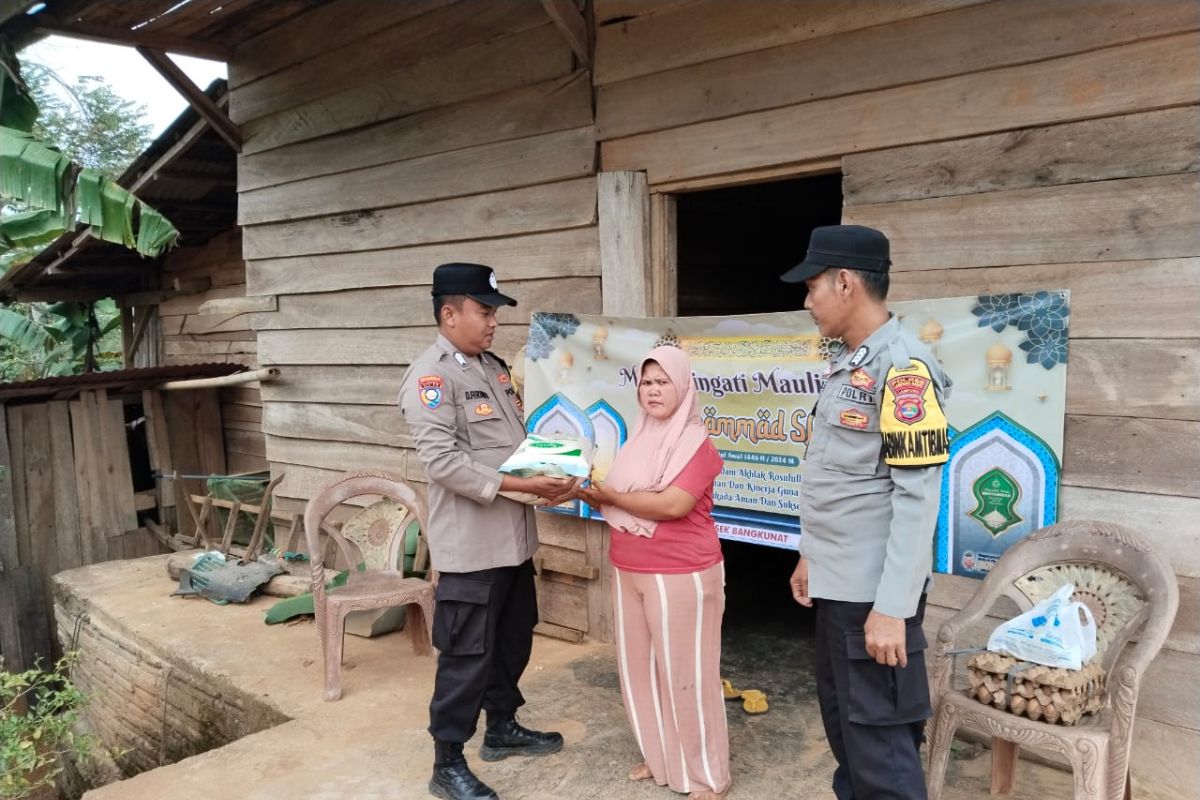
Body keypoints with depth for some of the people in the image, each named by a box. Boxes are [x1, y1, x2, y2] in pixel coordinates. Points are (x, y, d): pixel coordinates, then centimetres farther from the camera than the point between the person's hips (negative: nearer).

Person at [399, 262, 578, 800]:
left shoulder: (493, 367, 13)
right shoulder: (430, 377, -15)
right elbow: (442, 462, -25)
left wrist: (549, 475, -2)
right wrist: (520, 486, -24)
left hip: (513, 537, 9)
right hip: (471, 545, -9)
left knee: (512, 641, 21)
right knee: (466, 654, 3)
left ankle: (502, 729, 40)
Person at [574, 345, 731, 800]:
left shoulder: (696, 443, -12)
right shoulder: (638, 441, 11)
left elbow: (674, 505, -23)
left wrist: (610, 495, -16)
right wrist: (594, 494, -5)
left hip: (681, 575, -7)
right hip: (628, 572, 8)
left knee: (685, 673, 3)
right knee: (638, 667, 15)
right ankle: (658, 757, 34)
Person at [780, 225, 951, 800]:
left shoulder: (902, 368, -18)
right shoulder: (847, 364, 11)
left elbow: (918, 498, -22)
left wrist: (892, 608, -23)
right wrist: (811, 557, 18)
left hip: (872, 592, -9)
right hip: (836, 583, 9)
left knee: (879, 744, 3)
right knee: (842, 724, 21)